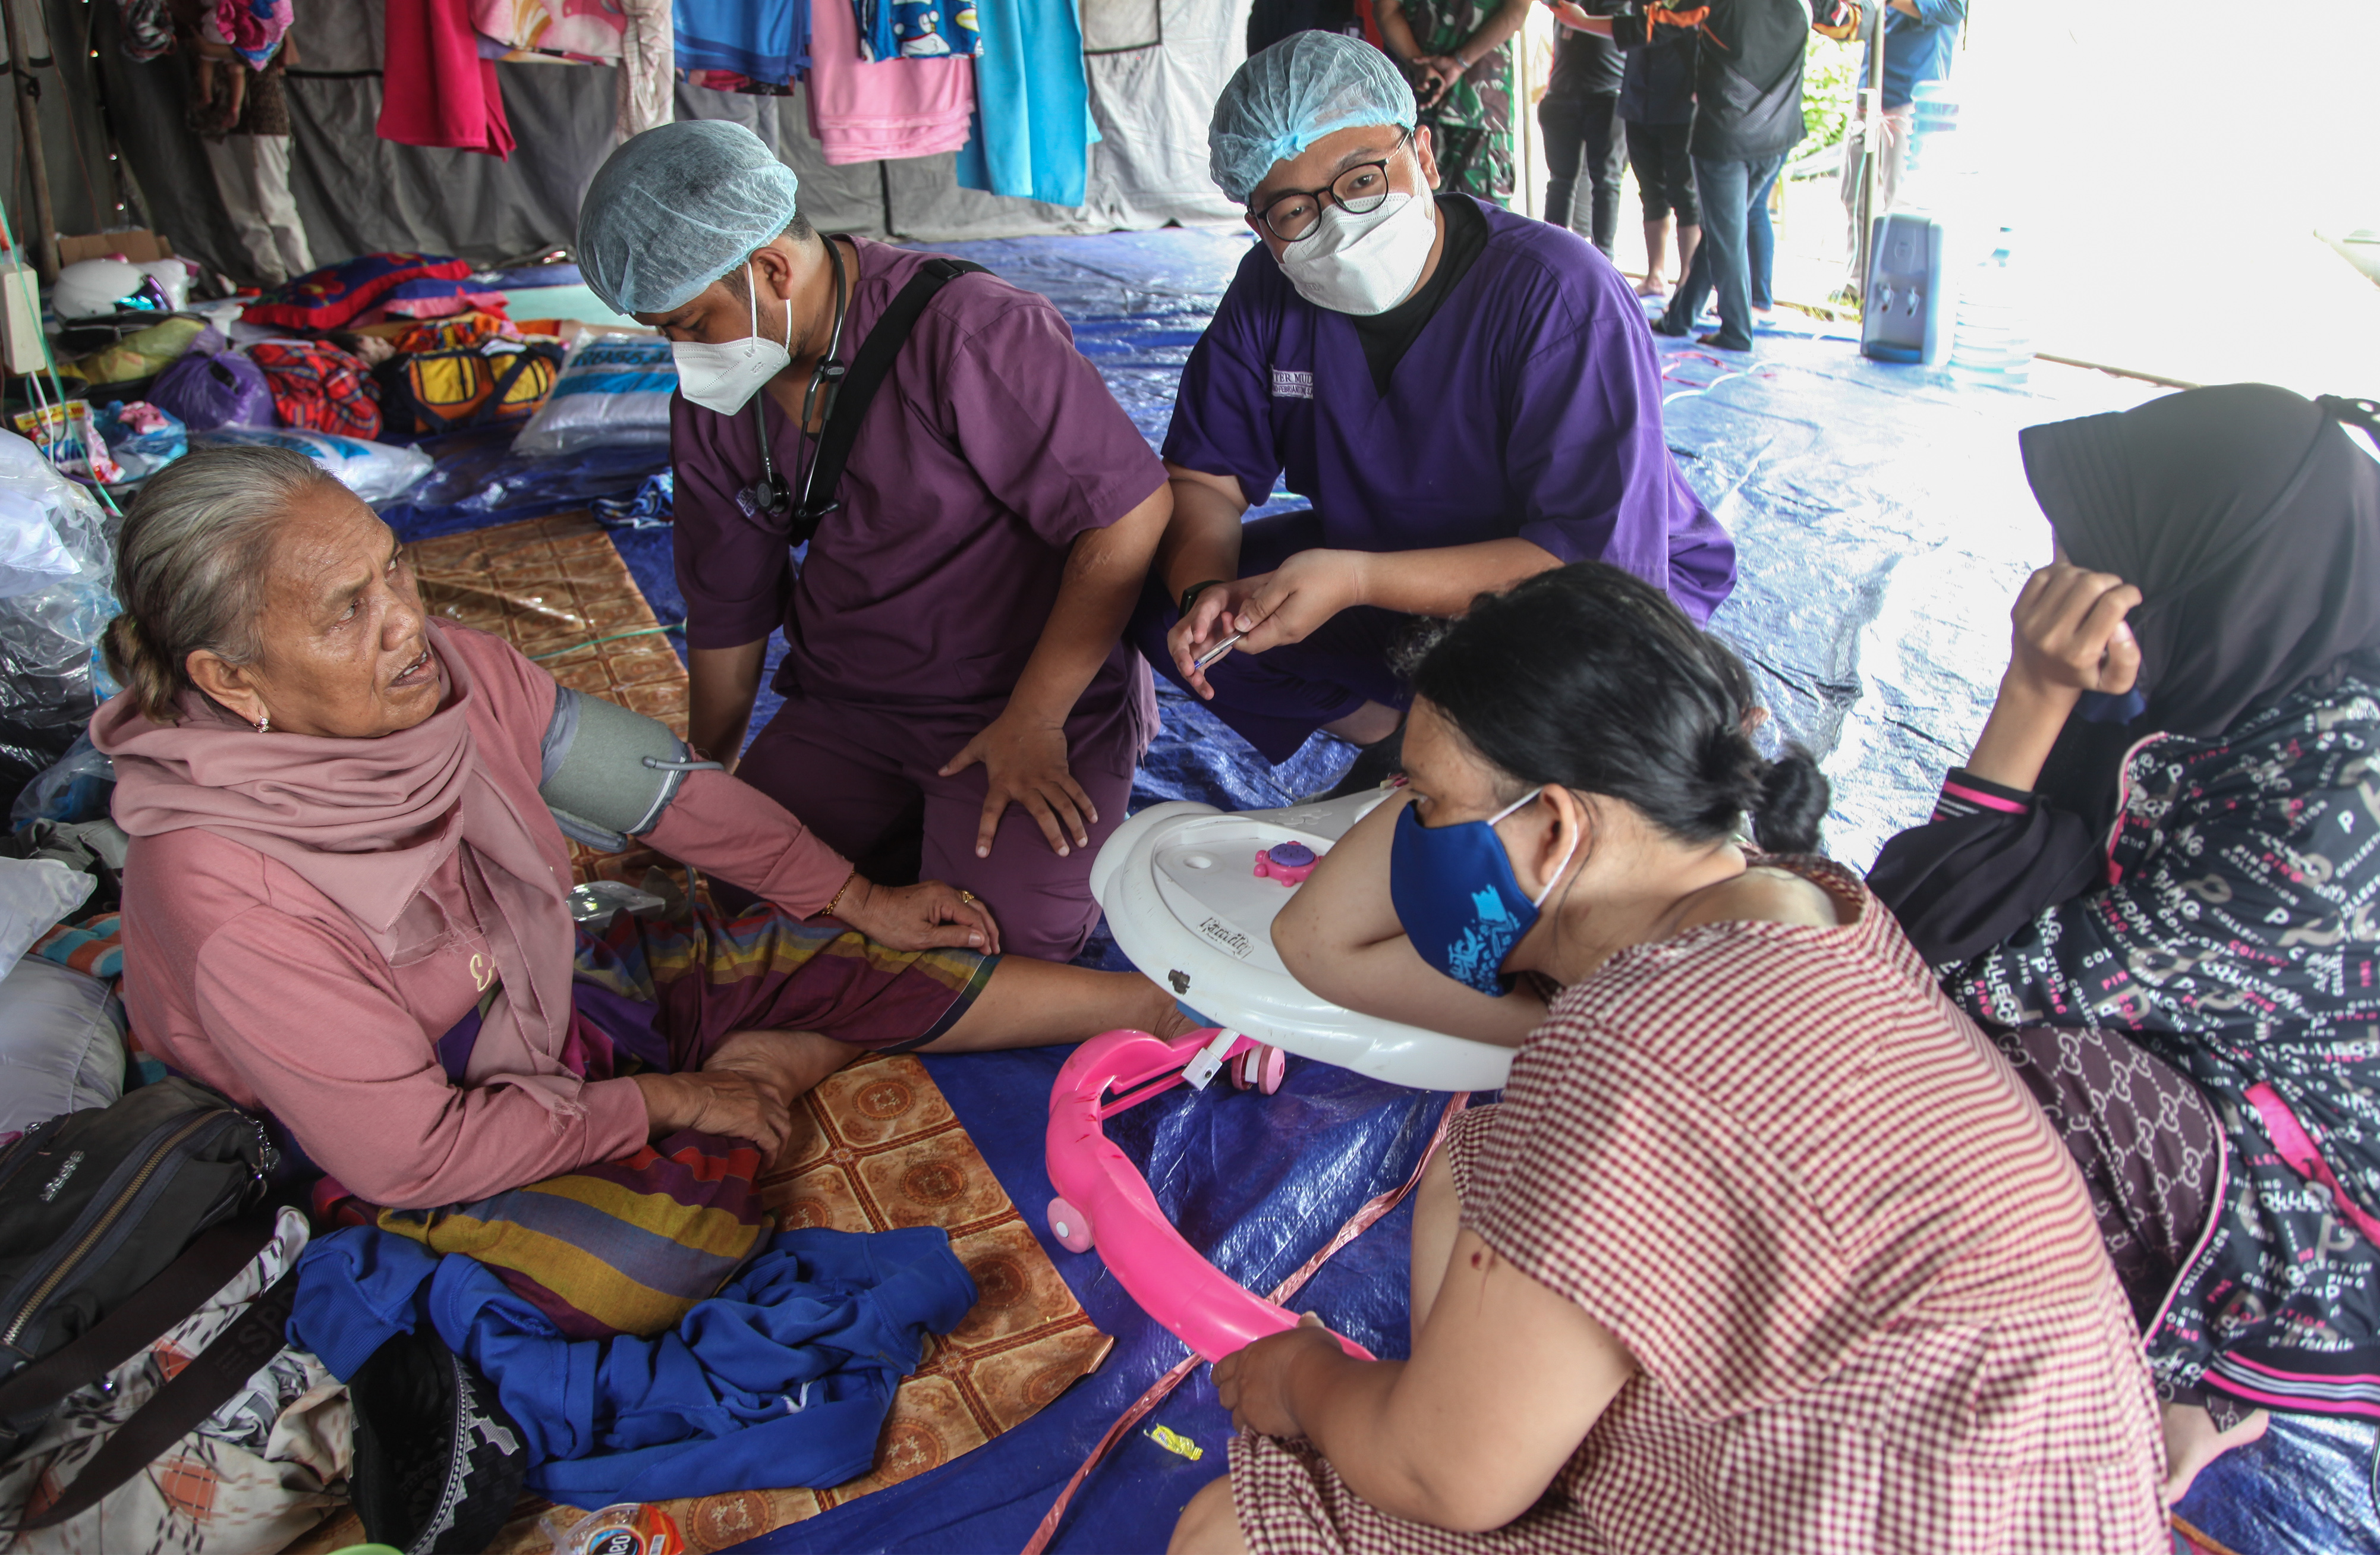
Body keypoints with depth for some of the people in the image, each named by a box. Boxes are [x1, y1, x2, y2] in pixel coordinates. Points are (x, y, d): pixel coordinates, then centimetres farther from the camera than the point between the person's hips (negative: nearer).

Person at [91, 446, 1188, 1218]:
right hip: (465, 1147, -5)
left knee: (868, 965, -2)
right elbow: (408, 1154, -25)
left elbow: (654, 783, -4)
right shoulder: (221, 893, -32)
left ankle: (1169, 1008, 11)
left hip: (569, 989, 5)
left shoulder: (444, 672, -17)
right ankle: (789, 1061, -6)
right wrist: (668, 1103, -17)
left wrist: (860, 903, 1)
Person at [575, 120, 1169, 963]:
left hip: (1036, 696, -6)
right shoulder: (711, 405, 2)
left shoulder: (967, 331, -21)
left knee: (1010, 925, -24)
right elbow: (726, 609, 14)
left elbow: (1131, 512, -21)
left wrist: (1035, 721, -19)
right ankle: (924, 826, 13)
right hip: (845, 706, 6)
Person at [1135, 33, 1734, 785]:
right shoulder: (1270, 290, -10)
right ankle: (1396, 735, -1)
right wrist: (1206, 590, -30)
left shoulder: (1560, 296, -28)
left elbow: (1601, 562, -33)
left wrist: (1360, 580, -40)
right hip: (1387, 567, 5)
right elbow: (1203, 478, -6)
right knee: (1162, 604, -11)